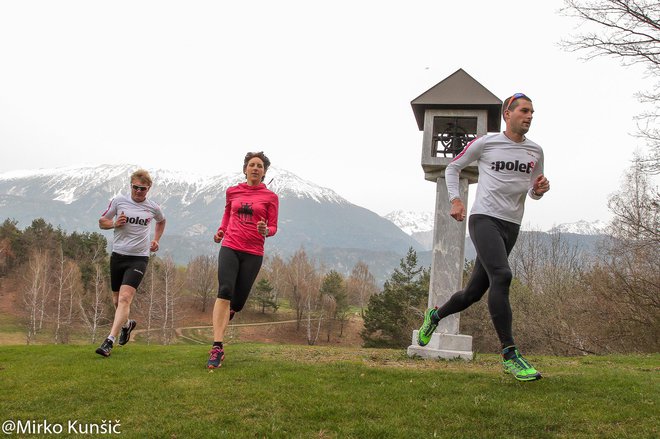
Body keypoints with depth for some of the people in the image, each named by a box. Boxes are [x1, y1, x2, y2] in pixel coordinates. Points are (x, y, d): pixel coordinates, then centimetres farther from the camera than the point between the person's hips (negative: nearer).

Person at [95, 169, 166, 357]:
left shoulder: (153, 208, 3)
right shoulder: (119, 201, 2)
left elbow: (161, 221, 26)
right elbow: (102, 222, 11)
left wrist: (156, 239, 13)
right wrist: (114, 223, -10)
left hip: (139, 258, -2)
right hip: (118, 255, 2)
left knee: (125, 298, -19)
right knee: (117, 300, 12)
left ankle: (110, 341, -22)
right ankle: (127, 324, 44)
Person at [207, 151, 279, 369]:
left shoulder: (270, 197, 4)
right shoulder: (232, 191, 11)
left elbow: (273, 227, 5)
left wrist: (265, 231, -19)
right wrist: (221, 230, 11)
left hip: (253, 253, 0)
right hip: (230, 247, 0)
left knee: (237, 301, 1)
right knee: (225, 291, -20)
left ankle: (225, 317, 39)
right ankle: (217, 347, -22)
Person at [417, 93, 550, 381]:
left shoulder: (535, 151, 12)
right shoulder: (485, 143, 0)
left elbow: (533, 193, 22)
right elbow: (453, 167, 13)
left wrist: (539, 189, -2)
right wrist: (455, 199, -1)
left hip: (511, 226, 5)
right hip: (484, 218, -5)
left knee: (474, 292, 8)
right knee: (501, 276, -27)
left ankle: (435, 316, 36)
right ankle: (509, 355, -24)